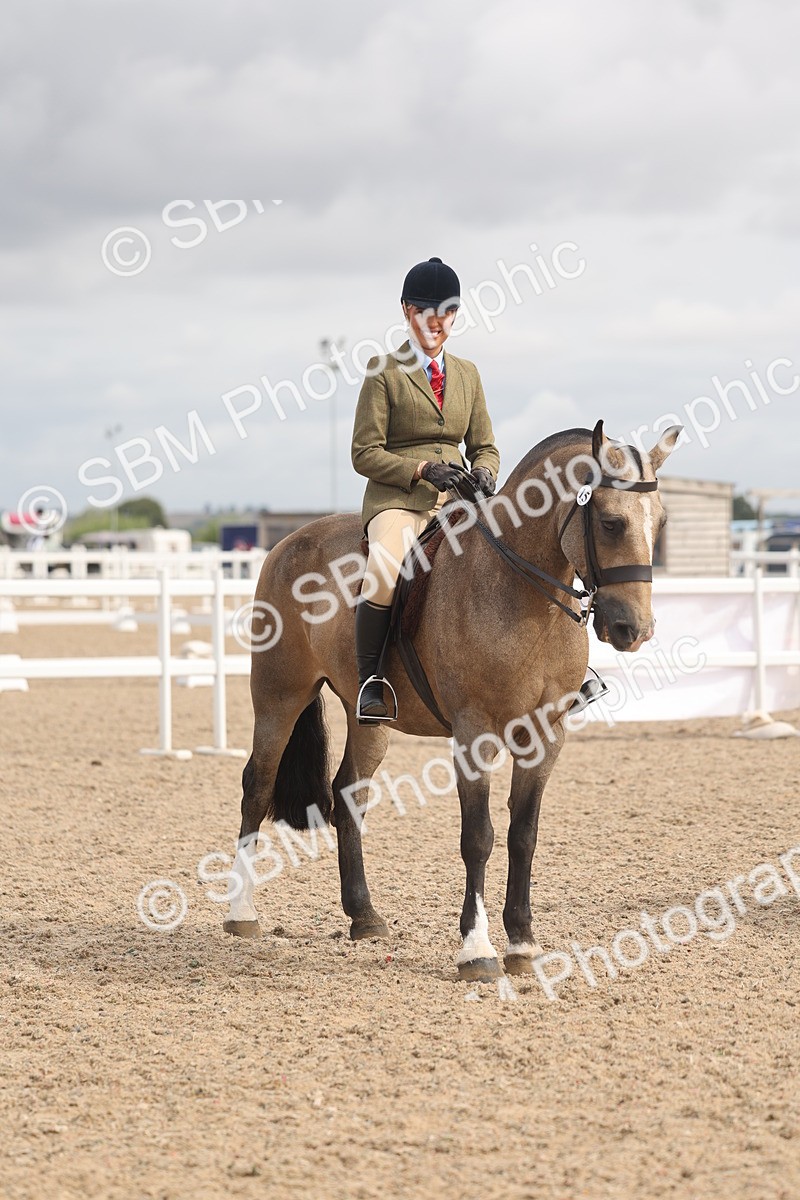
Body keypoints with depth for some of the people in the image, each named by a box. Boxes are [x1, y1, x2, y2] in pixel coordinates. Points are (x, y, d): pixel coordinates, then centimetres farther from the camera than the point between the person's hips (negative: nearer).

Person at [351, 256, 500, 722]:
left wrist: (483, 473, -5)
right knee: (384, 572, -35)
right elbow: (365, 453, -3)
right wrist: (421, 469, -18)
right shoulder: (384, 371, 2)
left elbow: (485, 446, 19)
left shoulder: (467, 374, 18)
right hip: (397, 498, -5)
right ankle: (370, 683, -22)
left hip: (456, 499, 5)